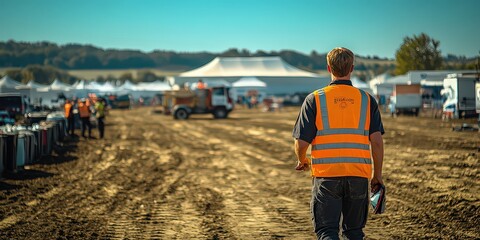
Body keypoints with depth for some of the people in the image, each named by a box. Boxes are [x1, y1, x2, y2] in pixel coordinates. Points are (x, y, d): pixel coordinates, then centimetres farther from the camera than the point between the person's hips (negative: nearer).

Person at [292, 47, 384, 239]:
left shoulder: (314, 99, -1)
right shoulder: (366, 100, 4)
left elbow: (301, 142, -4)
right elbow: (377, 141, -1)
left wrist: (302, 161, 18)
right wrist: (377, 175, 11)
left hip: (326, 175, -2)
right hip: (359, 176, 2)